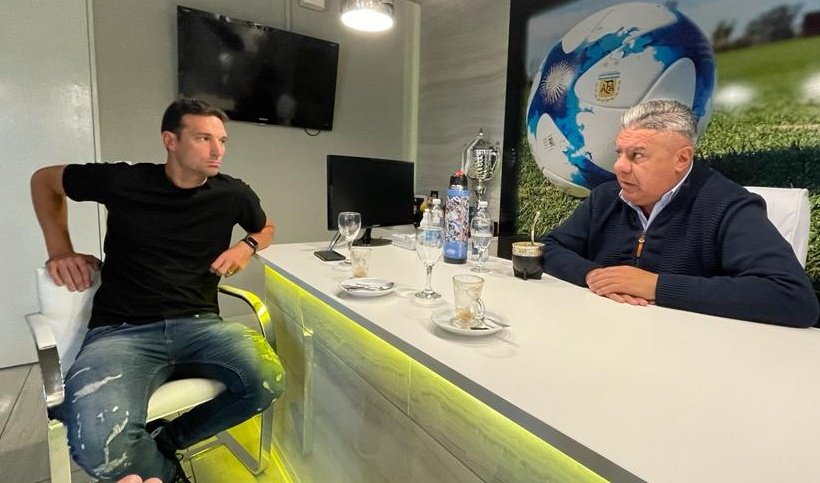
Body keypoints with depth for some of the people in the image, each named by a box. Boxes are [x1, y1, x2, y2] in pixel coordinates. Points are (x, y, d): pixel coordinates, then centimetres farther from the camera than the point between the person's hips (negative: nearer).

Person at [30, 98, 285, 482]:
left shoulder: (232, 194, 4)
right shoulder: (123, 181, -1)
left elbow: (266, 228, 26)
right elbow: (45, 181, 19)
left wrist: (247, 246, 3)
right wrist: (60, 251, 10)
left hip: (199, 324, 3)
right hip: (120, 331, -2)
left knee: (268, 381, -27)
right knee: (99, 447, -31)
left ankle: (164, 440, 3)